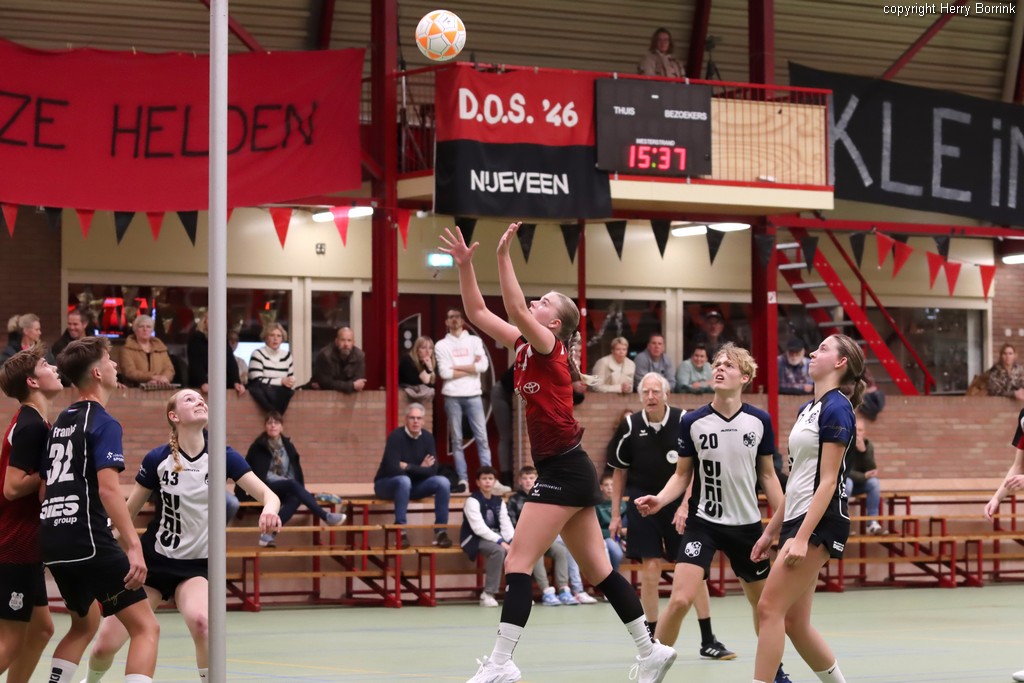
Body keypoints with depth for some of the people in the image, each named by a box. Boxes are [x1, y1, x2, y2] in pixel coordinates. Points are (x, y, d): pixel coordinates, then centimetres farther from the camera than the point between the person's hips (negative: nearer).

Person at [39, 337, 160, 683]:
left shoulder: (62, 421, 17)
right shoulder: (103, 423, -8)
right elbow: (108, 488, -21)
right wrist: (133, 546, -27)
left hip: (54, 541, 9)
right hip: (88, 541, -9)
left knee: (84, 624, 29)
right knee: (146, 628, -8)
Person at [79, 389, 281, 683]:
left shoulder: (223, 457, -8)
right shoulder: (157, 459, -10)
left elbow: (268, 495, -16)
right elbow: (128, 510, 0)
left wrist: (269, 510, -39)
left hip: (196, 565, -1)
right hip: (153, 559, 1)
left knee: (200, 621, -34)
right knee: (105, 643, -3)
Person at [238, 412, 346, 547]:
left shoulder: (288, 446, 12)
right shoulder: (258, 447, 0)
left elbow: (296, 471, 10)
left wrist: (301, 490, -6)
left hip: (285, 490, 5)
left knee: (295, 499, -33)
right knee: (292, 484, -33)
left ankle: (268, 533, -44)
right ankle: (326, 516, -38)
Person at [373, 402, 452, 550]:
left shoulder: (427, 437, -5)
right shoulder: (396, 437, -20)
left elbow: (432, 470, -11)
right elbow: (393, 469, -29)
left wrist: (408, 467, -20)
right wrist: (419, 468, -18)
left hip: (414, 486, 5)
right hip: (388, 485, -5)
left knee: (443, 482, -17)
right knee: (404, 480, -38)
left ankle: (441, 532, -14)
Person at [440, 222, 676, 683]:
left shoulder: (550, 348, -10)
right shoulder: (523, 346, 13)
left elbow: (516, 310, -27)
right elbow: (477, 312, 14)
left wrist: (503, 256, -27)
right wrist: (464, 265, 4)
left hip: (564, 471, -9)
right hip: (566, 471, 9)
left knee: (517, 564, -11)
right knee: (598, 572, 10)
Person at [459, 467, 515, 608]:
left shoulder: (499, 501, 11)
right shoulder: (473, 501, -10)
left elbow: (506, 524, 0)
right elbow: (479, 528, -22)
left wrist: (512, 541, -20)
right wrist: (501, 542, -29)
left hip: (494, 538, 6)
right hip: (474, 539, -6)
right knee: (498, 550, -35)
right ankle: (488, 595, -31)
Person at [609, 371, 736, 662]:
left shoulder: (683, 421, -8)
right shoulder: (630, 426, -4)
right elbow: (619, 472, 7)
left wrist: (685, 505, -15)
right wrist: (616, 514, 7)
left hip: (677, 503, 0)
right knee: (650, 570, -4)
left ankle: (708, 640, 4)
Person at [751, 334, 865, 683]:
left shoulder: (836, 409, -11)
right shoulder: (807, 409, 16)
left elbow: (827, 480, -16)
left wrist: (802, 537, -22)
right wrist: (770, 531, 20)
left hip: (820, 522, -9)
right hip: (797, 519, 9)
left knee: (770, 608, -13)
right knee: (795, 622, 8)